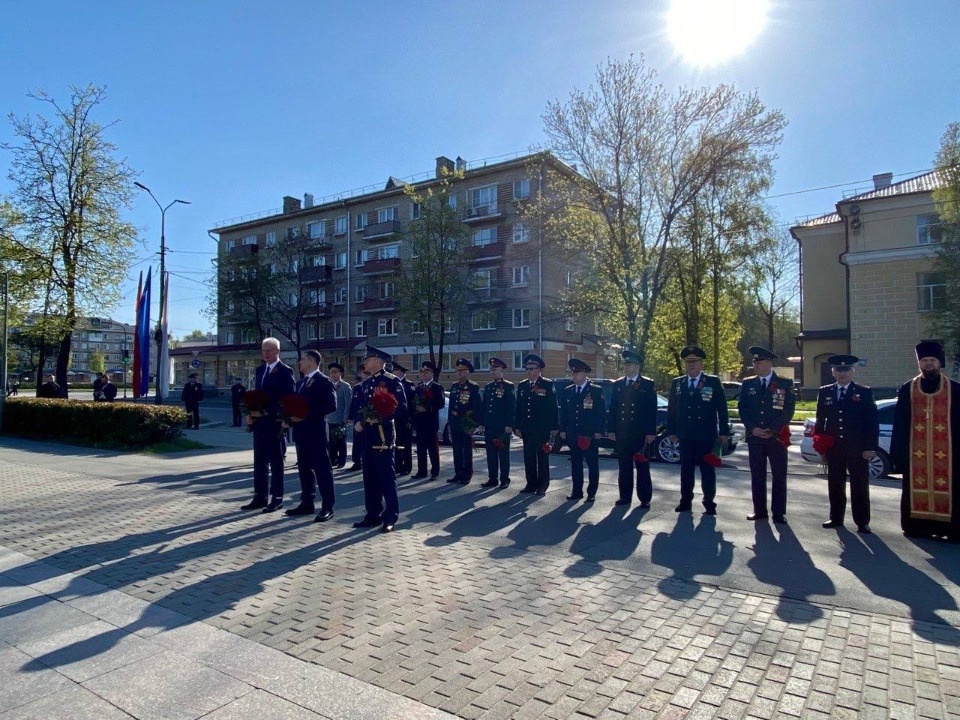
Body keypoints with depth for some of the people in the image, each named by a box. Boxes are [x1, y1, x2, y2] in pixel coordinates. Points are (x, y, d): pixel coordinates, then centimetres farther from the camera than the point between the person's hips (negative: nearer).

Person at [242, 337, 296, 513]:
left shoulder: (285, 371, -8)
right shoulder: (260, 370, 15)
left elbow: (288, 399, -14)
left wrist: (266, 412, -18)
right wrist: (251, 413, 2)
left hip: (274, 422, -7)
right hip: (259, 422, 7)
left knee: (276, 461, 2)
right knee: (259, 462, 11)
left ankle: (277, 498, 10)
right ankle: (260, 498, 19)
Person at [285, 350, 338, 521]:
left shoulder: (323, 381, -9)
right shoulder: (301, 382, 18)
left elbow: (331, 405, -18)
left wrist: (306, 416, -20)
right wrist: (292, 416, 0)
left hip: (315, 431, -9)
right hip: (301, 431, 9)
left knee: (322, 468, -5)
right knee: (304, 468, 13)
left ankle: (327, 507, 0)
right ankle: (307, 503, 23)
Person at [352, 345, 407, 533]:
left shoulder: (392, 380, -6)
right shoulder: (366, 383, 17)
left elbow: (402, 406, -12)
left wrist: (382, 417, -20)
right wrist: (359, 421, 3)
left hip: (383, 433, -8)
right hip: (368, 433, 8)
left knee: (387, 475, -4)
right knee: (370, 476, 11)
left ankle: (390, 517, 3)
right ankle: (373, 515, 20)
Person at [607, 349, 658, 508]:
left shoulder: (648, 385, 0)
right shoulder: (618, 384, 10)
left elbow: (652, 410, -4)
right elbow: (612, 409, 8)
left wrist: (651, 432, -10)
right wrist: (611, 429, 1)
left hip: (641, 434, -3)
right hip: (621, 434, 3)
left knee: (642, 467, 4)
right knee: (624, 467, 9)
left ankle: (645, 499, 11)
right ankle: (625, 497, 17)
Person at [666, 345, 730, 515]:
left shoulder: (713, 382, 1)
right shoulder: (677, 383, 8)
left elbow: (722, 409, -1)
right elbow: (671, 410, 9)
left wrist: (724, 432, -5)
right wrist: (671, 431, 4)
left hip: (707, 437, -2)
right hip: (685, 436, 2)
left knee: (708, 470, 5)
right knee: (686, 470, 9)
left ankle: (709, 503, 14)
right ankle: (685, 501, 18)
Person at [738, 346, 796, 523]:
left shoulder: (785, 384, 1)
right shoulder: (747, 384, 8)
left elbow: (788, 410, -4)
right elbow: (742, 408, 5)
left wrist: (772, 430, -12)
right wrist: (753, 428, -8)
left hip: (777, 436, -2)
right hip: (754, 436, 2)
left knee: (779, 476, 3)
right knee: (757, 475, 7)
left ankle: (779, 512, 11)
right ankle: (759, 510, 15)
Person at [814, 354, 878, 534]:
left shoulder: (864, 392, 0)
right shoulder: (824, 392, 8)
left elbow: (872, 421, -4)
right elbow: (820, 419, 11)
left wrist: (871, 447, -10)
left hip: (857, 448, -3)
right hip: (833, 448, 3)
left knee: (860, 485, 3)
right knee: (835, 484, 10)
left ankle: (862, 522, 12)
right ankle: (836, 518, 21)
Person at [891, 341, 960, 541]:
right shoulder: (907, 390, 6)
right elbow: (899, 424, 6)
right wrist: (897, 451, 1)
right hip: (915, 452, 1)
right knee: (916, 489, 5)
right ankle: (917, 525, 14)